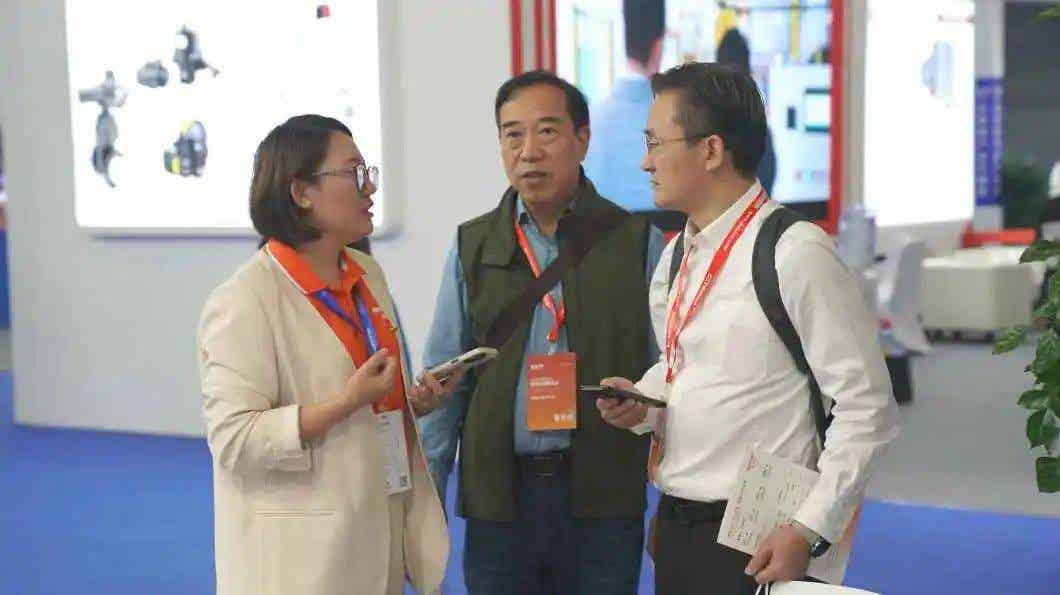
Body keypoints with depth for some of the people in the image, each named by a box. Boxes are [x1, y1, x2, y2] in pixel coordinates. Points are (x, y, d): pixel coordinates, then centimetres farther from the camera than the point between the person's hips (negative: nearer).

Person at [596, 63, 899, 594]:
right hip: (674, 525, 7)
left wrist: (809, 530, -16)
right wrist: (641, 401, 1)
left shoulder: (796, 254, -15)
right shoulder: (676, 255, 8)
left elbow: (866, 407, -14)